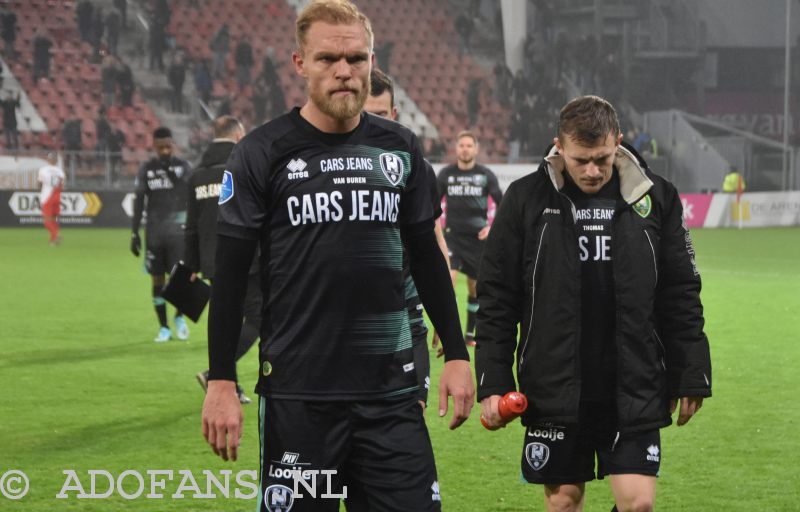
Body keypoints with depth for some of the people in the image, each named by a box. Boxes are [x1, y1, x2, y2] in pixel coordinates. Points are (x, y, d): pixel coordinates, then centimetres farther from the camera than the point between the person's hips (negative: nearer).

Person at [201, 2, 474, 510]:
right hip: (298, 392, -3)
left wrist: (456, 354, 12)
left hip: (392, 391, 3)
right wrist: (221, 382, -7)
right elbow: (230, 273, -2)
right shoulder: (263, 153, -3)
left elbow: (426, 256, 16)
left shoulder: (400, 148, 8)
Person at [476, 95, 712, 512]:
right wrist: (493, 382, -3)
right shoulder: (526, 200, -2)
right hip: (554, 393, 0)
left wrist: (690, 378, 5)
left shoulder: (655, 197, 1)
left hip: (635, 391, 0)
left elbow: (681, 296, 7)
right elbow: (496, 299, 2)